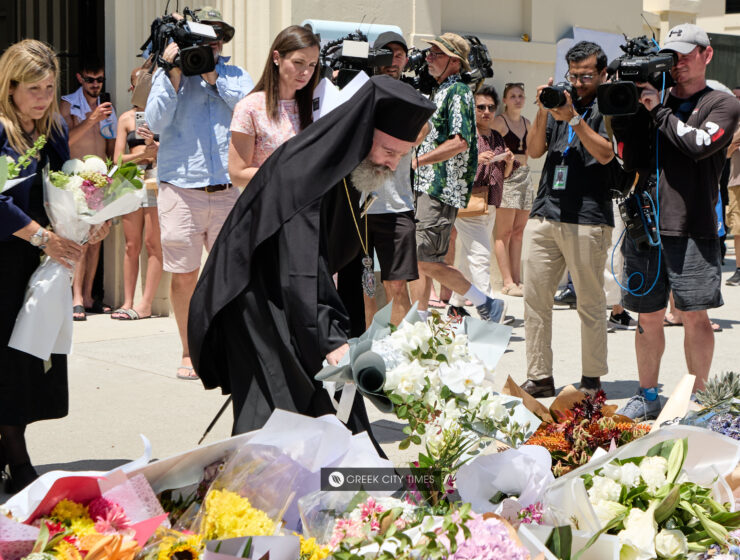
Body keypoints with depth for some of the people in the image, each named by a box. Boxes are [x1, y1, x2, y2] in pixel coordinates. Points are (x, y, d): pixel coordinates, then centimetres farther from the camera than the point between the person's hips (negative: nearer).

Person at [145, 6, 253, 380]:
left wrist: (212, 74, -4)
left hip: (229, 191, 1)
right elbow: (155, 123, -2)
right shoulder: (166, 74, 12)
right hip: (181, 189, -1)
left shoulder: (236, 76, 16)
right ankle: (189, 352, 16)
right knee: (184, 275, 2)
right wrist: (174, 72, -5)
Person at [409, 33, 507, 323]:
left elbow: (459, 142, -21)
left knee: (427, 261, -13)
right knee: (416, 259, 8)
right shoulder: (440, 92, 20)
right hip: (426, 187, 10)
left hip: (442, 190, -10)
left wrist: (416, 161, -18)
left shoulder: (458, 92, -10)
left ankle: (487, 304, -2)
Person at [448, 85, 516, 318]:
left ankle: (456, 305, 26)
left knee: (471, 259, 14)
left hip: (490, 208, 7)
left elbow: (503, 175, 21)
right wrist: (476, 160, -21)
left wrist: (509, 162, 0)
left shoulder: (497, 138, 16)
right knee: (481, 256, -16)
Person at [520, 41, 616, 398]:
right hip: (544, 215, 5)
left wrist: (573, 118, -16)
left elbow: (605, 153, -11)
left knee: (590, 304, 1)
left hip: (587, 220, -5)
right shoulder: (560, 101, 19)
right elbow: (534, 150, 11)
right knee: (535, 298, 3)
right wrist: (543, 112, -3)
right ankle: (539, 378, 11)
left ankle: (591, 380, 12)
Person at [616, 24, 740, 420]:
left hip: (692, 228, -3)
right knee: (648, 316, 8)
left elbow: (698, 145, -13)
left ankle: (696, 397, 9)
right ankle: (648, 395, 19)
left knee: (694, 315, -2)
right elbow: (628, 153, 11)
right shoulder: (654, 98, 16)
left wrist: (658, 110, -8)